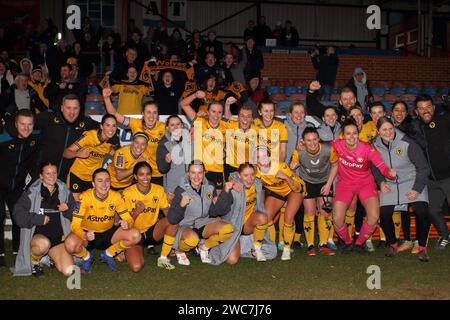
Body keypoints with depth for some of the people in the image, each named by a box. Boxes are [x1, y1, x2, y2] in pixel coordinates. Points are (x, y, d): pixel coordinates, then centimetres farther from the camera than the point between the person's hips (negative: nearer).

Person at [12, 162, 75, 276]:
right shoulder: (31, 193, -2)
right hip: (38, 236, -3)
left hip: (59, 238, 3)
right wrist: (38, 219, -17)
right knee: (43, 244, -41)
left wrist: (68, 208, -9)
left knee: (69, 271, -14)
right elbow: (18, 214, -9)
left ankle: (52, 257, 20)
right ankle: (34, 261, -4)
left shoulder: (64, 191, 8)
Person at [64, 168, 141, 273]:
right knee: (70, 244, -36)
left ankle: (108, 254, 5)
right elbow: (75, 225, -23)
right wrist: (85, 235, -45)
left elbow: (129, 219, -9)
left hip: (108, 233, 3)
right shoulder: (85, 197, -21)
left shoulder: (116, 196, -13)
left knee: (135, 236, -23)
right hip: (88, 232, -3)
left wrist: (127, 224, -36)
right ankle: (87, 256, 3)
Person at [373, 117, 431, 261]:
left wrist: (417, 189, -16)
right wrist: (381, 182, -3)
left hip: (412, 182, -3)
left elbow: (423, 167, -11)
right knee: (384, 214, -10)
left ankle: (422, 247, -1)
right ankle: (392, 244, 18)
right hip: (390, 185, 3)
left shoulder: (407, 143, -18)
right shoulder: (375, 146, -5)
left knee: (421, 212, -21)